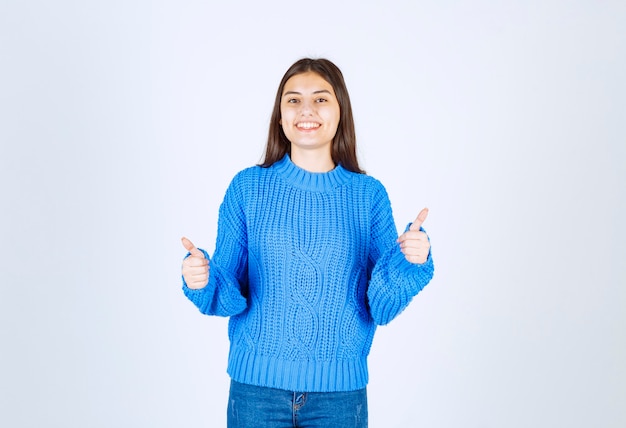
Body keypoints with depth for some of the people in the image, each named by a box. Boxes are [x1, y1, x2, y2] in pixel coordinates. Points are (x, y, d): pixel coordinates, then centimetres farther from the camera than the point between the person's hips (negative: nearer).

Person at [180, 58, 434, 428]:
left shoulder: (368, 194, -2)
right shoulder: (248, 187, -2)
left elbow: (380, 307, -3)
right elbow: (231, 296, -2)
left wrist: (409, 262, -20)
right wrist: (202, 282, -21)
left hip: (339, 389, 1)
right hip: (257, 384, 0)